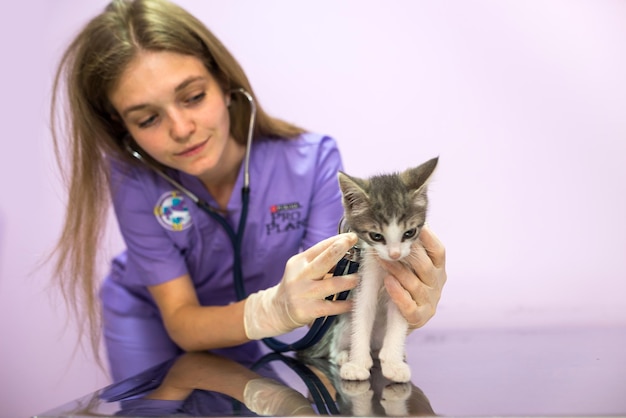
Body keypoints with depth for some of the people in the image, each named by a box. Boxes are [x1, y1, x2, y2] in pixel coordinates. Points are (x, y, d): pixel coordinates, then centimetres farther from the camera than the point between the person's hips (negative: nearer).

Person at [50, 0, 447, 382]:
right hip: (150, 317, -1)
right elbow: (181, 322, -29)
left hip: (247, 323, 2)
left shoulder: (313, 160, -30)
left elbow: (332, 301, -32)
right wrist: (276, 309, -50)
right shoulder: (134, 181, -30)